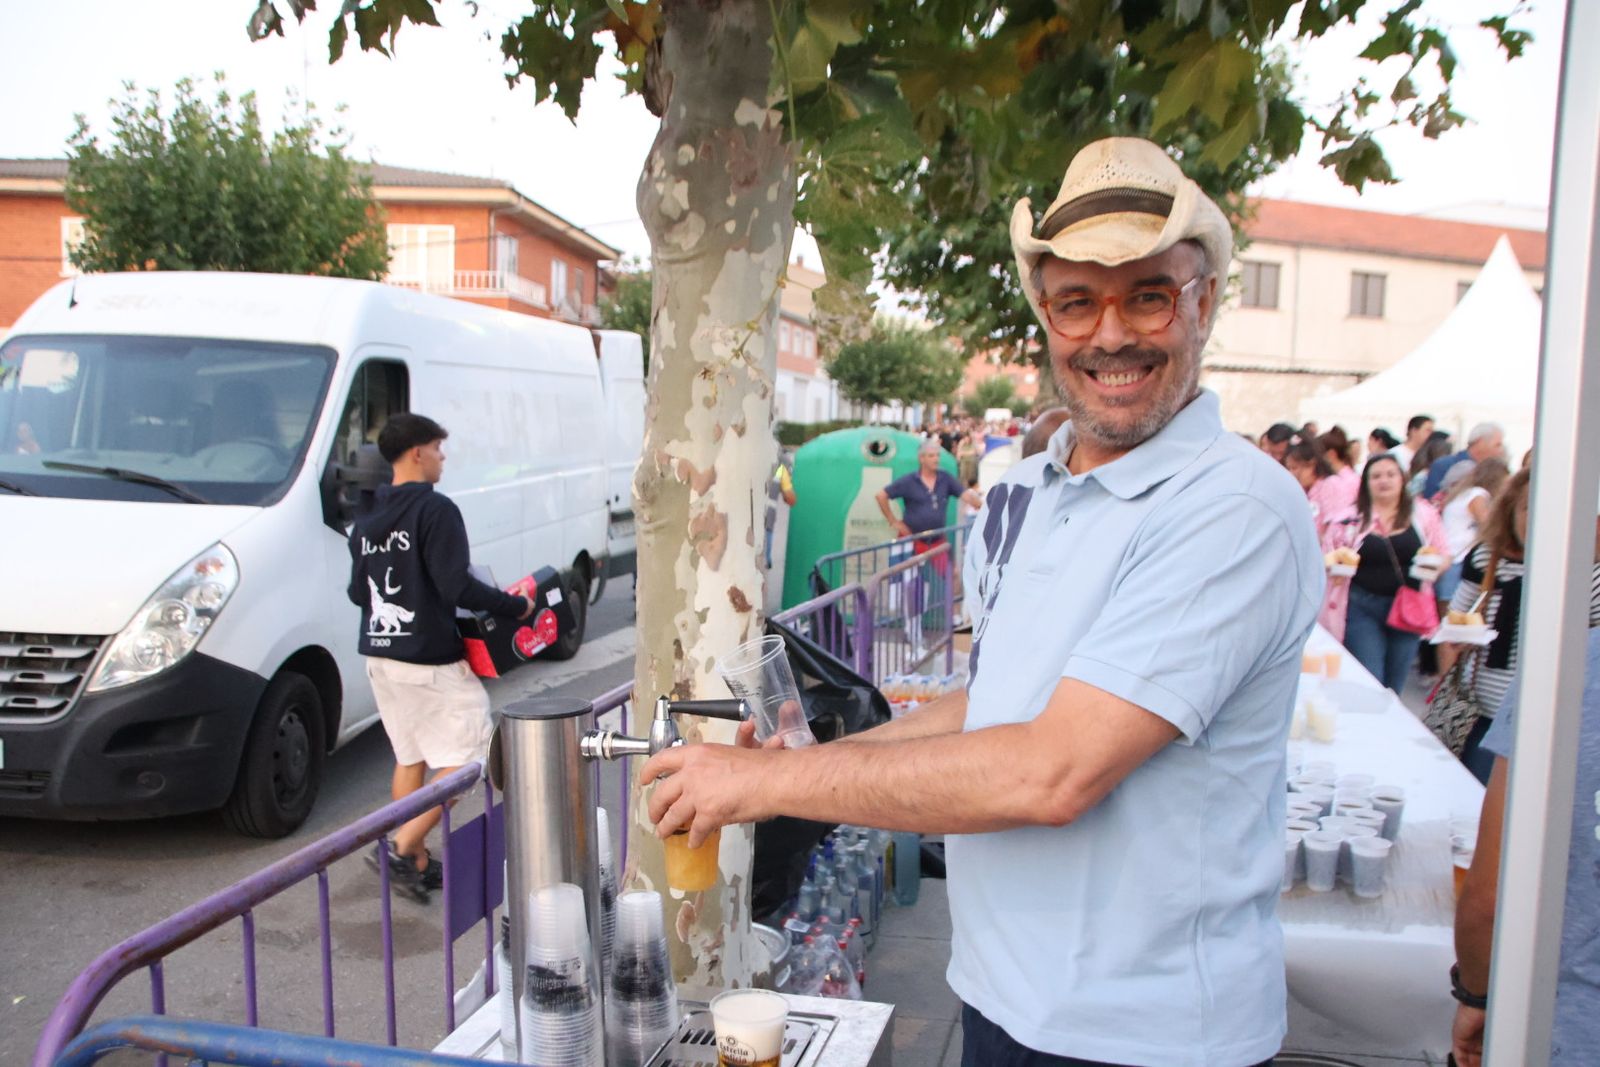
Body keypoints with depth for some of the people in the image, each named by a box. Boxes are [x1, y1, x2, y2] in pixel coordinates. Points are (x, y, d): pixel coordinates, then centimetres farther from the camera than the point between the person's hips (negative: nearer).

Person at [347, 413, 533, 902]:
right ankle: (402, 851, -5)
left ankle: (417, 864, 21)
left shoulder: (367, 517, 10)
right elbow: (457, 586, -20)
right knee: (462, 760, -1)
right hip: (431, 659, -9)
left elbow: (357, 592, 15)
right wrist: (516, 605, -10)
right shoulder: (435, 509, -14)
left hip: (380, 656, 9)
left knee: (410, 759, 16)